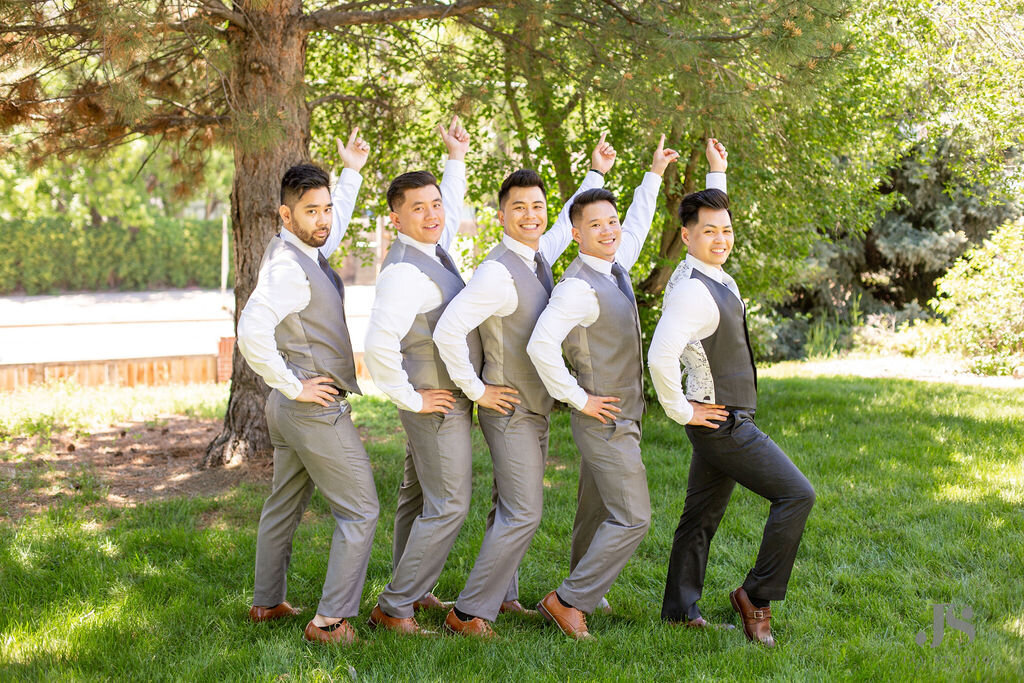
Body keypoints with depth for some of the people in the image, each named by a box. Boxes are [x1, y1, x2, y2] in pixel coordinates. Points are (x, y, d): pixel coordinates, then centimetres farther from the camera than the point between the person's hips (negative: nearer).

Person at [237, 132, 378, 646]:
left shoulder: (305, 251, 9)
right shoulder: (287, 268, -21)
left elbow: (335, 229, 34)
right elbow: (252, 332, -35)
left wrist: (351, 173, 34)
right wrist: (294, 387, -25)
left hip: (291, 410, 10)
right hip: (317, 410, -10)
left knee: (284, 506, 20)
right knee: (359, 512, -5)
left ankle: (267, 603, 32)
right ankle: (330, 621, -5)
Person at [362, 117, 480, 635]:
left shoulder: (431, 247, 6)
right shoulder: (404, 271, -24)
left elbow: (452, 213, 31)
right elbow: (378, 345, -33)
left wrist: (457, 157, 27)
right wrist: (410, 398, -22)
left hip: (444, 396, 10)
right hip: (438, 404, -10)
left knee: (417, 497, 17)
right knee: (448, 505, -9)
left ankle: (411, 592, 29)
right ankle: (394, 606, -5)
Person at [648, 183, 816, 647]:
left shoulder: (716, 279, 8)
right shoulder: (692, 290, -24)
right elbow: (660, 357, -34)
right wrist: (681, 411, -25)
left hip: (728, 418, 10)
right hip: (721, 422, -10)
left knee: (701, 516, 15)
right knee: (796, 494, -12)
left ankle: (679, 611, 24)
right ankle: (757, 596, -3)